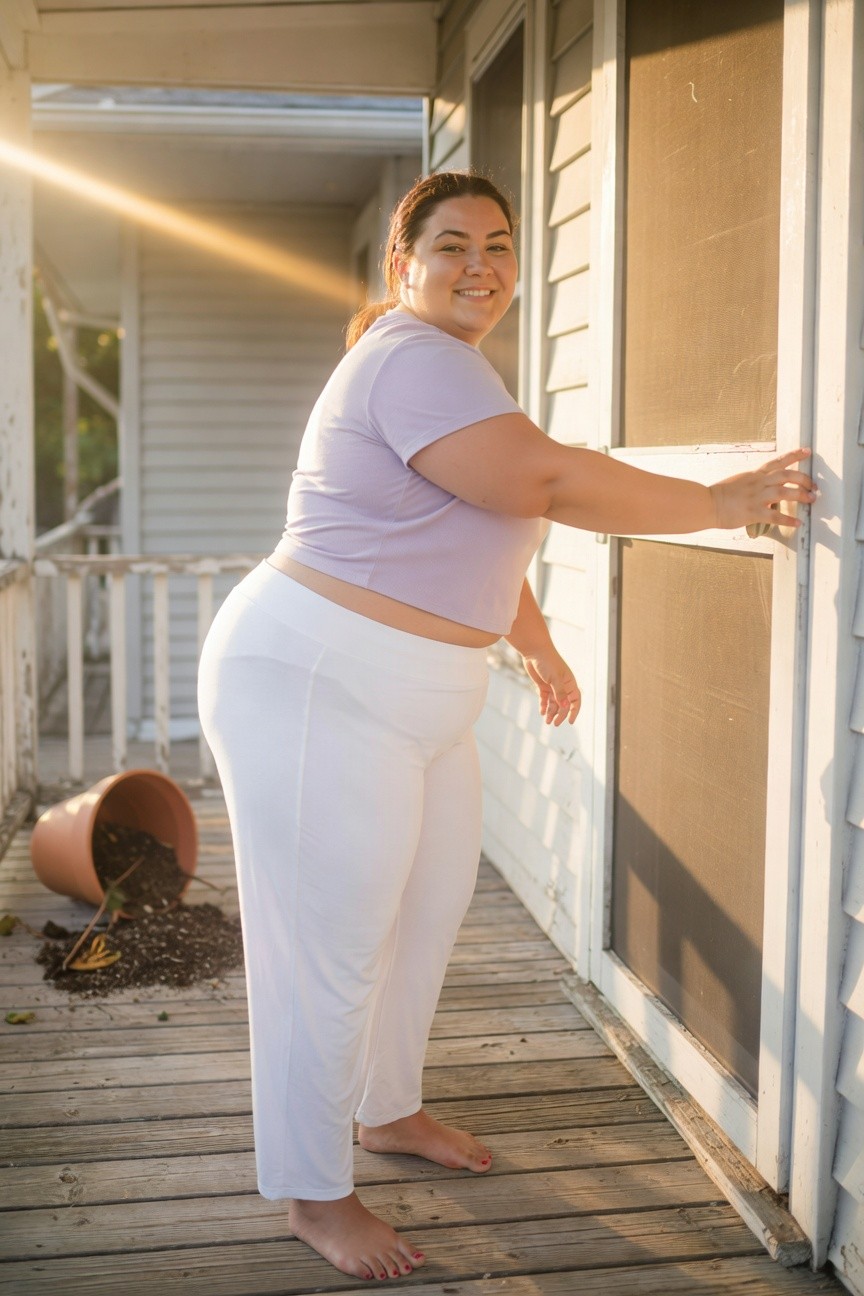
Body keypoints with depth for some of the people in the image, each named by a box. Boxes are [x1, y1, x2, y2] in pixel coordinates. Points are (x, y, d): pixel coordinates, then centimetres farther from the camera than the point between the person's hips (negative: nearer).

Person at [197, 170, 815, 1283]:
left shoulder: (447, 364, 16)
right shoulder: (415, 359, -18)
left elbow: (480, 532, 26)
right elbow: (550, 482, -29)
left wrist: (537, 644, 32)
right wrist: (725, 503, -20)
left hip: (412, 696, 11)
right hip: (315, 686, -11)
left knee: (427, 909, 21)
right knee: (331, 950, -2)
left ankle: (386, 1110, 41)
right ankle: (312, 1194, 14)